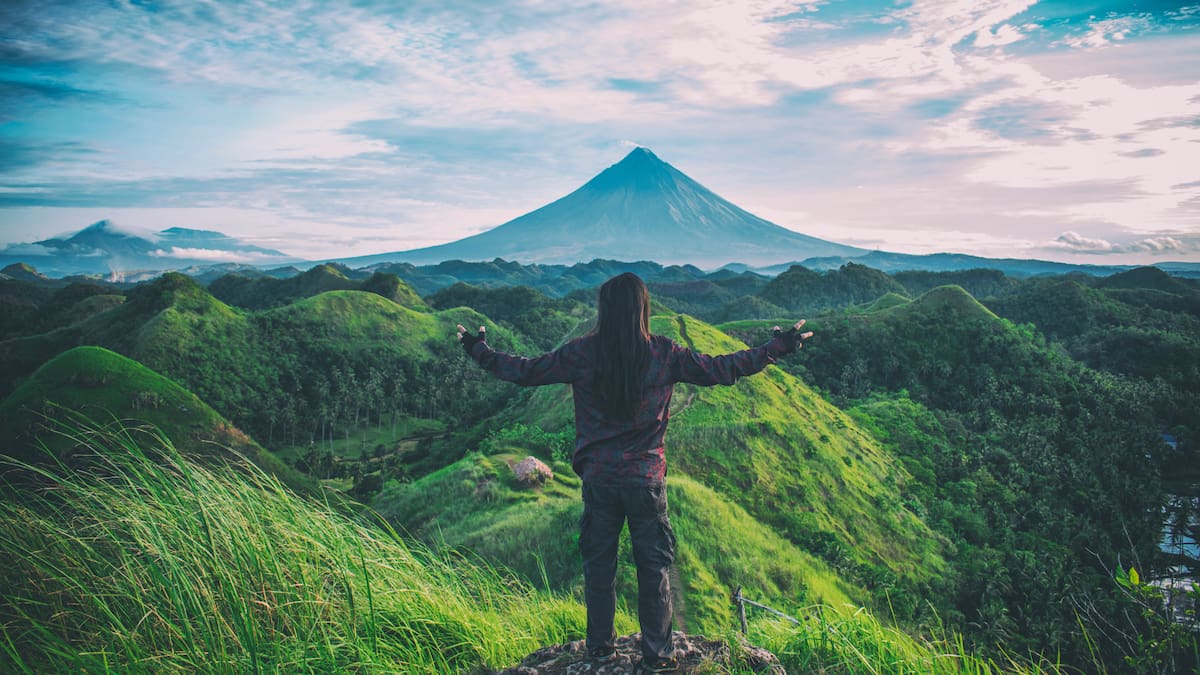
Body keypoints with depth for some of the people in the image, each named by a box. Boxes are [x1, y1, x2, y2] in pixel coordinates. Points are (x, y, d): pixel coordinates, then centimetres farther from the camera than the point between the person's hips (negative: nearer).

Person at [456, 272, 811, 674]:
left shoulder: (582, 354, -8)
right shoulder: (664, 354, -9)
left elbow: (524, 372, 0)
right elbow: (722, 370, -4)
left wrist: (479, 351, 15)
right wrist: (779, 347, 7)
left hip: (598, 478, 1)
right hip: (647, 479, -1)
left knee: (598, 563, 16)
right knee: (654, 567, 11)